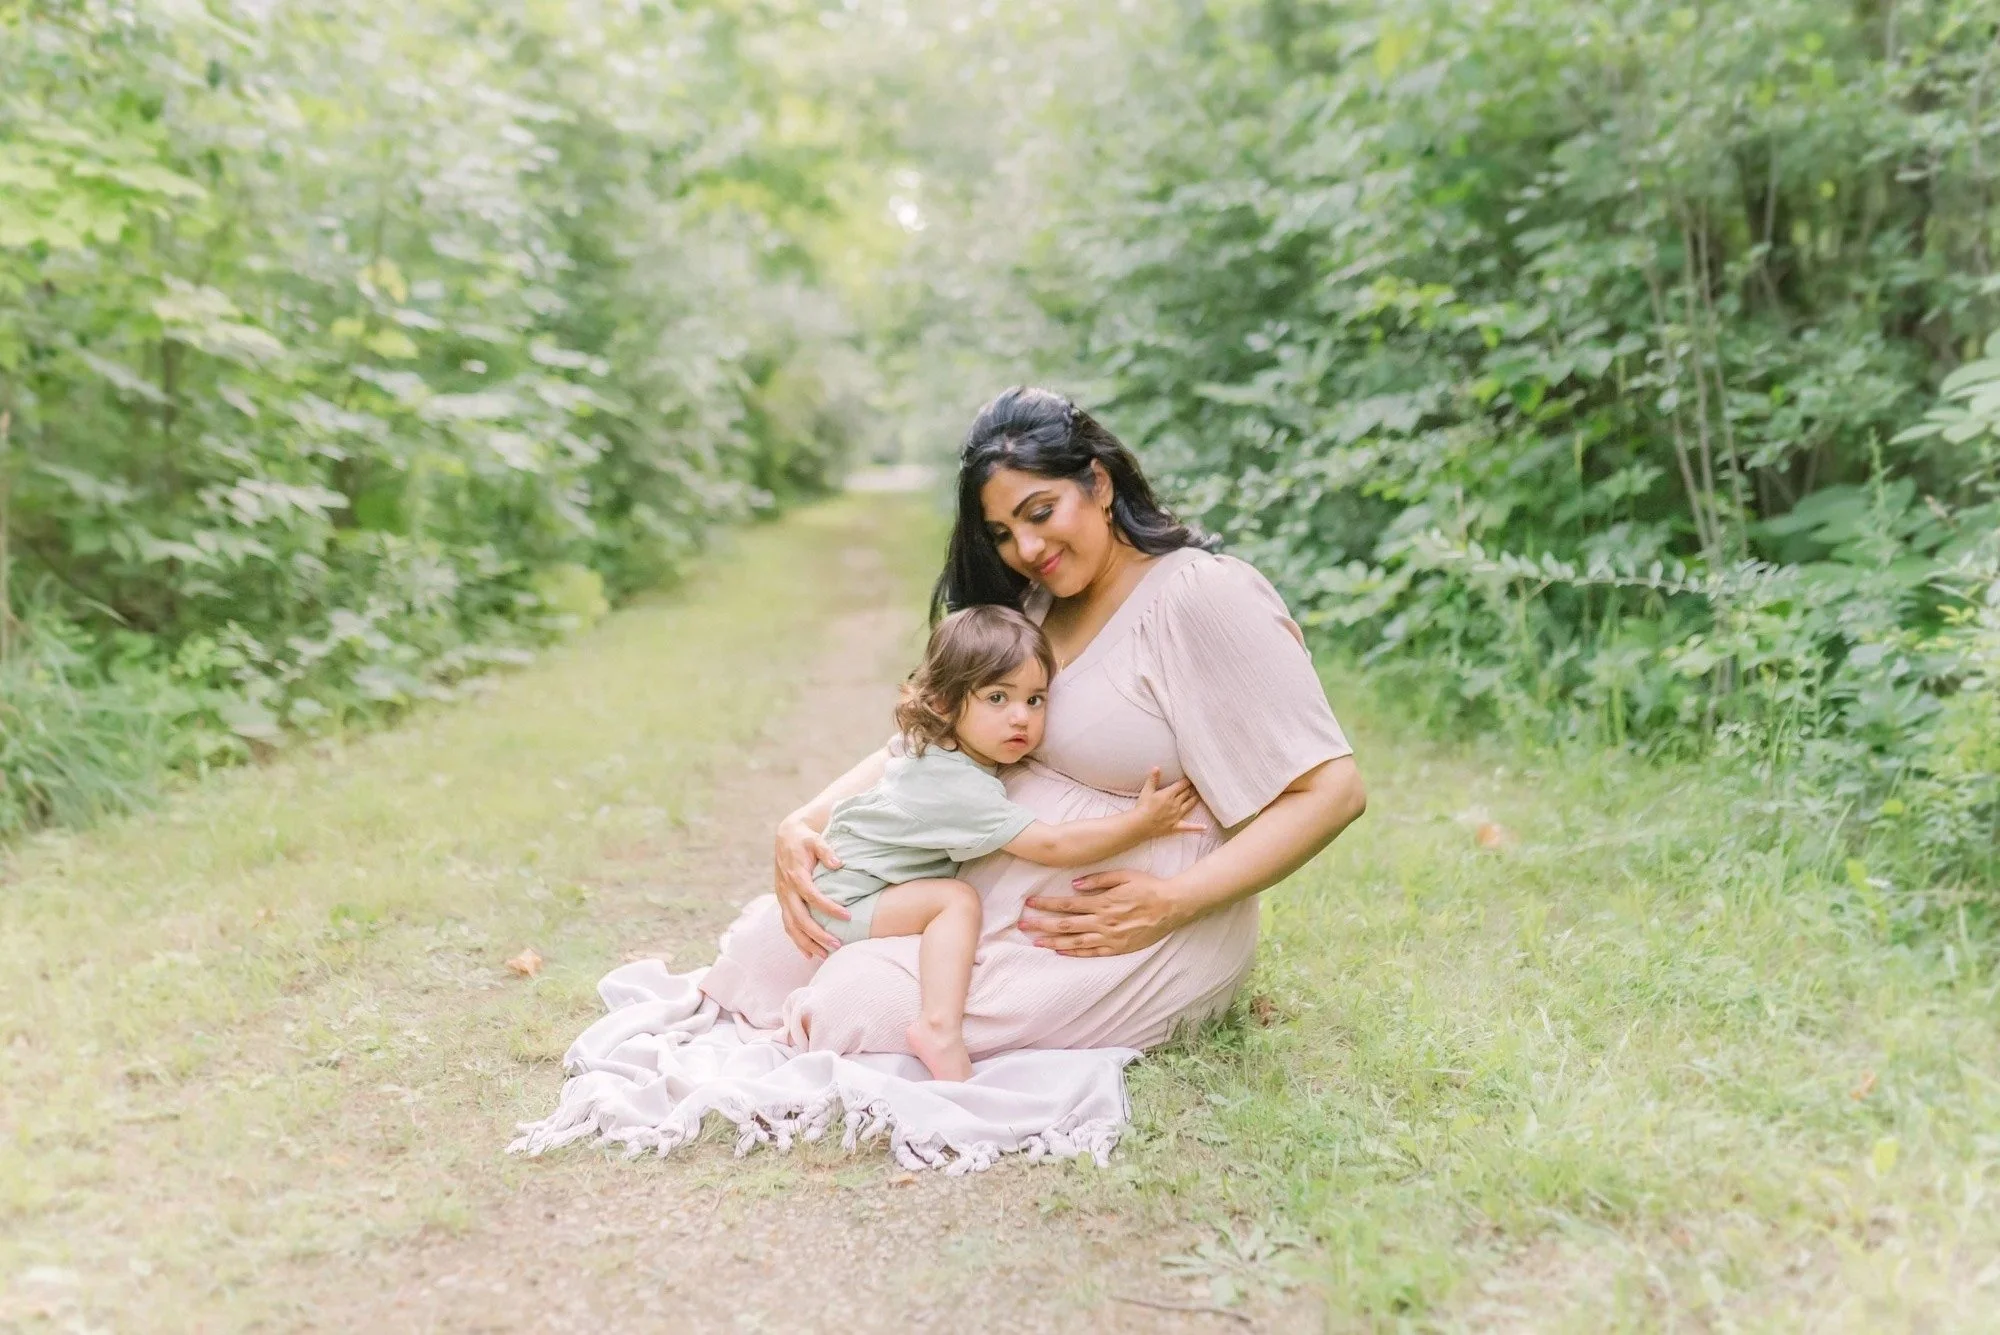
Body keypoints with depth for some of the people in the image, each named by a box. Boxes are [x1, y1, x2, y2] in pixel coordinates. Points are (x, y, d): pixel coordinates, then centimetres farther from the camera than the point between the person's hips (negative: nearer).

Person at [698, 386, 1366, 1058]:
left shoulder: (1206, 594, -14)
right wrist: (803, 824, -6)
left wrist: (1173, 904, -24)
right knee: (763, 946, -8)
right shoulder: (1036, 606, 11)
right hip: (993, 883, 8)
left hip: (1123, 919, -7)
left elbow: (1331, 791, -18)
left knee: (861, 1007, -23)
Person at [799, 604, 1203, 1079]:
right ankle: (940, 1028, -38)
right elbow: (1052, 846, -31)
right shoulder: (959, 789, -30)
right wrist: (1142, 822, -28)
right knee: (957, 900, -25)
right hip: (842, 902, -10)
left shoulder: (929, 747, -1)